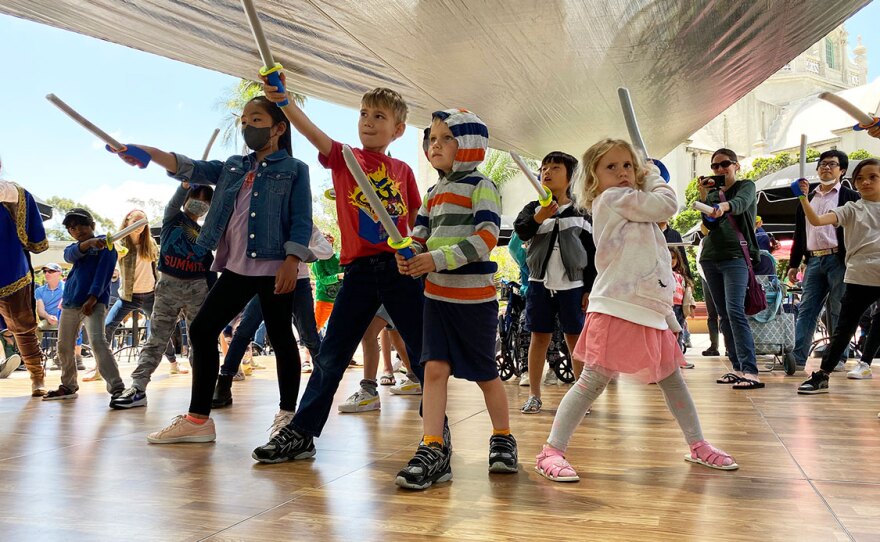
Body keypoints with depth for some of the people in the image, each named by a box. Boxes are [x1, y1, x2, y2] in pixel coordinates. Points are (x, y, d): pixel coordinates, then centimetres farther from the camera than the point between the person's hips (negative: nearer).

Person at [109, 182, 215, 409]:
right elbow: (175, 201, -15)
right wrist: (188, 181, -37)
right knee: (156, 339, -5)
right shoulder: (172, 218, 8)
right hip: (168, 285, -2)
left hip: (197, 289, 3)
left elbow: (209, 269, 14)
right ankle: (137, 388, -7)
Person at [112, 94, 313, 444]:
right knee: (202, 329, 3)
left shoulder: (294, 169, 2)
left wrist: (291, 262, -16)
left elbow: (302, 222, -5)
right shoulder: (232, 167, 18)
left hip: (273, 267, -6)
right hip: (236, 268, 6)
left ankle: (287, 416, 15)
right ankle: (198, 418, 11)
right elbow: (192, 169, 3)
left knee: (280, 338, 1)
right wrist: (150, 153, -12)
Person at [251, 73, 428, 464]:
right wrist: (282, 100, -31)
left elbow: (417, 223, 14)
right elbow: (312, 132, -15)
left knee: (423, 352, 6)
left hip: (400, 269, 1)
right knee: (331, 356, 6)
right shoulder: (344, 159, 3)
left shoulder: (403, 171, 8)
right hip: (359, 270, 0)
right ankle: (301, 433, 17)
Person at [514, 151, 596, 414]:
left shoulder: (580, 214, 3)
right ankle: (534, 395, 15)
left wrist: (590, 290, 0)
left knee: (575, 338, 3)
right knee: (539, 337, 6)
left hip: (572, 285, -1)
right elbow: (520, 231, -16)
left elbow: (591, 255, 5)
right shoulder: (533, 208, 5)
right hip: (540, 283, 1)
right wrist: (538, 219, -36)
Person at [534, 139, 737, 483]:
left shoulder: (631, 206, 23)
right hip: (618, 309, -10)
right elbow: (667, 204, -9)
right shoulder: (613, 198, -4)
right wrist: (654, 176, 10)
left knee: (671, 378, 17)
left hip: (649, 310, 10)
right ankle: (551, 451, -7)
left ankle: (698, 446, 32)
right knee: (594, 379, -12)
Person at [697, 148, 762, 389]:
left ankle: (751, 371, -21)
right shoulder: (713, 193, 18)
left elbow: (741, 203, -21)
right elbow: (709, 224, 4)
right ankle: (738, 368, 10)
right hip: (711, 258, 6)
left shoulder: (746, 186, 4)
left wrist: (723, 205, -43)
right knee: (723, 316, 4)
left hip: (735, 256, -6)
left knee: (735, 311, -19)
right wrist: (704, 195, -7)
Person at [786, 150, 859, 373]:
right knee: (806, 310, 0)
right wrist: (794, 264, 14)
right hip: (814, 261, 4)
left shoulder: (850, 197, 4)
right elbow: (799, 234, 18)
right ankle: (797, 357, -2)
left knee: (838, 311, 0)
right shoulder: (808, 199, 18)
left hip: (839, 260, -4)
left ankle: (839, 358, 8)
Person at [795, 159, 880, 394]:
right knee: (844, 329, 2)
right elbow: (817, 220, -10)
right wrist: (803, 198, -22)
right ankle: (822, 376, 8)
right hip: (859, 277, -1)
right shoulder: (852, 210, 5)